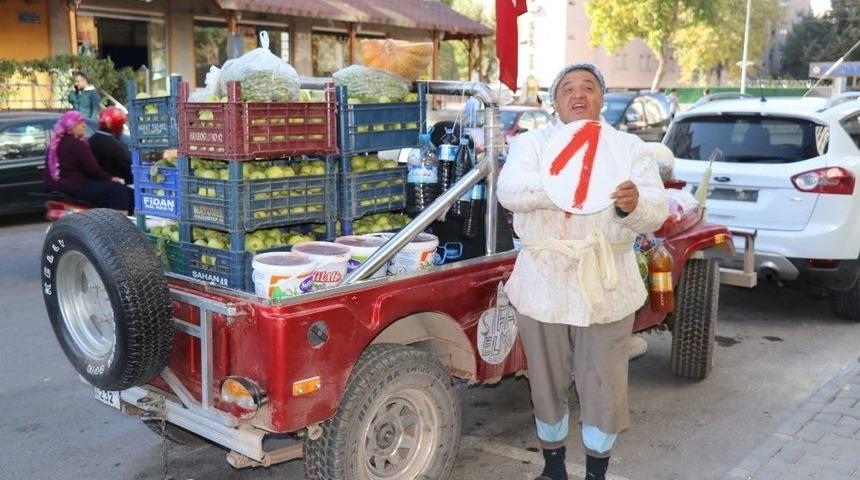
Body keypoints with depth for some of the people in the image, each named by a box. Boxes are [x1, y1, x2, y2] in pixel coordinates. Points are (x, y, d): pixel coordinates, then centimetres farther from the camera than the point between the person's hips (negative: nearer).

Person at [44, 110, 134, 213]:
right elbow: (92, 169, -13)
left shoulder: (56, 143, 18)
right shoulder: (76, 144, -12)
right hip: (75, 187, -10)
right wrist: (110, 178, 1)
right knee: (117, 190, -10)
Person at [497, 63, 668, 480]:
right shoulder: (530, 143, 4)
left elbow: (656, 212, -7)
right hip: (543, 285, 1)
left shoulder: (630, 148, 4)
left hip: (606, 288, 0)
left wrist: (633, 204, -31)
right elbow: (509, 192, -14)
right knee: (547, 385, 13)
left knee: (604, 389, 6)